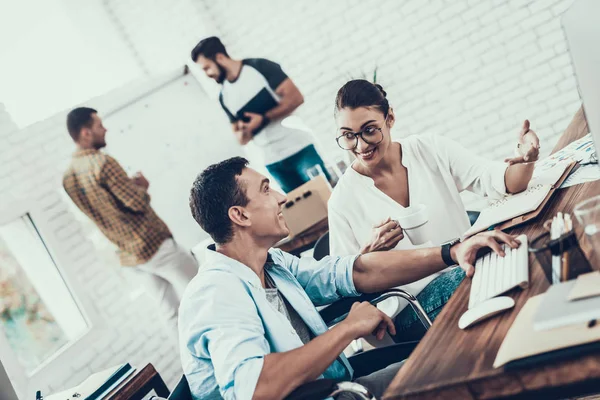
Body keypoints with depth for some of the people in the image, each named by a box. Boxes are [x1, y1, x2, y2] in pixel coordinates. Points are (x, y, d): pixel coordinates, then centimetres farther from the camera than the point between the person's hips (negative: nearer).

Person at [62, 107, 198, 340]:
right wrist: (142, 186, 1)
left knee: (169, 310, 12)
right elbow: (139, 202, -19)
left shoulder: (68, 177, 7)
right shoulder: (101, 162, -19)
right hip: (154, 244, -8)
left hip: (128, 255, 8)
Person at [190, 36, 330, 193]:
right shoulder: (224, 97, 10)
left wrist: (264, 119, -16)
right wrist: (242, 134, -8)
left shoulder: (260, 67, -5)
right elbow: (241, 138, 16)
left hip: (299, 148, -4)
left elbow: (296, 98, -11)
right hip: (273, 163, 4)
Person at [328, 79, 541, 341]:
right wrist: (369, 252, -18)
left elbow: (501, 181, -2)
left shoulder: (432, 150, 4)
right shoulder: (343, 201, -2)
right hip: (412, 312, -3)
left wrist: (526, 159, -23)